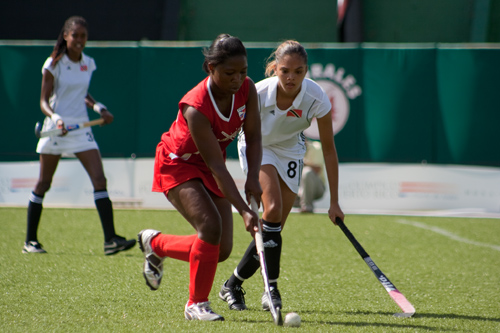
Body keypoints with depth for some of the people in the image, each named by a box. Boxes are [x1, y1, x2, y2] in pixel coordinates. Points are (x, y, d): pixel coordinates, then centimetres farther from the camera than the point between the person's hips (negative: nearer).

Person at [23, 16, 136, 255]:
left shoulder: (88, 64, 8)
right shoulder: (54, 64, -7)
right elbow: (44, 100, -8)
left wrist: (98, 108, 5)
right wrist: (55, 118, -27)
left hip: (81, 128, 4)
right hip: (56, 128, -4)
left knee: (99, 179, -10)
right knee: (43, 184, 6)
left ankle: (110, 239, -14)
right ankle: (30, 240, 17)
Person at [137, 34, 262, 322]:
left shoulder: (247, 88, -17)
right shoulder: (196, 107, -35)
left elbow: (254, 137, -8)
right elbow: (216, 166, -35)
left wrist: (253, 179, -25)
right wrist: (245, 211, -40)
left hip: (208, 167, 6)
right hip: (177, 165, -6)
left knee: (221, 250, -1)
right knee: (210, 225, -28)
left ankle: (155, 243, 25)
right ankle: (197, 304, -10)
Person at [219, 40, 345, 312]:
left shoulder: (316, 98, -28)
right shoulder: (259, 93, -32)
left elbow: (328, 148, -19)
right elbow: (250, 141, -20)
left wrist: (334, 202, -17)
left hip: (290, 150, 2)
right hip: (257, 147, -2)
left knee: (274, 226, -3)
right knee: (273, 208, -24)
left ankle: (234, 284, 13)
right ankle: (271, 289, -18)